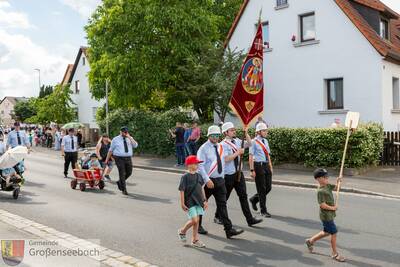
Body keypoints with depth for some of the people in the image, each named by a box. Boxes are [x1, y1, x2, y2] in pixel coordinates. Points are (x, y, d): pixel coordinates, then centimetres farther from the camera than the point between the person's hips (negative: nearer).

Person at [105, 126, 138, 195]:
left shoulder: (130, 139, 7)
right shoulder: (115, 139, 0)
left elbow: (135, 145, -10)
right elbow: (111, 150, 4)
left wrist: (129, 137, -17)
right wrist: (107, 159, 4)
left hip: (128, 158, 4)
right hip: (119, 158, -4)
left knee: (129, 173, 8)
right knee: (122, 174, -6)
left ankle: (120, 182, 35)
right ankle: (124, 189, 6)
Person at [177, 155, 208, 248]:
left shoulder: (198, 176, 8)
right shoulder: (185, 177, -11)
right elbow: (181, 190, -10)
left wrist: (204, 200, 15)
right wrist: (182, 203, -11)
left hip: (198, 202, 6)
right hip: (189, 202, -6)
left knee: (197, 221, 8)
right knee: (194, 220, -11)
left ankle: (195, 240, 20)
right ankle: (182, 231, 17)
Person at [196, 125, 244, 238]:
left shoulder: (220, 147, 8)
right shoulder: (204, 148, -10)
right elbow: (200, 166, -16)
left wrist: (222, 177, 14)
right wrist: (207, 180, -21)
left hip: (220, 180, 5)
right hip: (208, 180, -5)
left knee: (222, 205, 1)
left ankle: (229, 230, -1)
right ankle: (198, 225, 28)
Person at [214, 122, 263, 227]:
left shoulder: (237, 141, 6)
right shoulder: (223, 144, -14)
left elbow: (249, 144, 9)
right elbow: (226, 159, -23)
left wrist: (246, 133, -4)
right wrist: (237, 153, -21)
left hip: (238, 173, 6)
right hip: (228, 175, -6)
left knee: (243, 195, 3)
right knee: (224, 197, 9)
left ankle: (250, 219, 4)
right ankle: (218, 217, 29)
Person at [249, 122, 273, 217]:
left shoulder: (265, 141, 12)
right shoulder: (254, 142, -9)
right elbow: (251, 157, -11)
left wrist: (270, 166, 15)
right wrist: (252, 170, -16)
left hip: (266, 165, 7)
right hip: (258, 165, -7)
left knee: (268, 187, 9)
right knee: (261, 189, 1)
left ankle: (254, 199, 33)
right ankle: (263, 211, 12)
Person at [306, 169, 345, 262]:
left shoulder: (327, 185, 4)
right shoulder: (321, 191, -23)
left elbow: (335, 188, 17)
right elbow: (322, 205, -25)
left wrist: (338, 182, -2)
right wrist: (332, 208, -15)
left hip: (330, 215, 10)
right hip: (326, 216, -10)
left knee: (327, 232, 21)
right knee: (334, 233, 0)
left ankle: (310, 241, 36)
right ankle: (335, 254, 16)